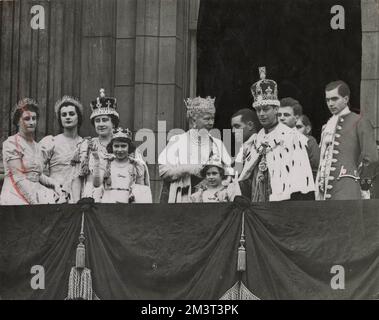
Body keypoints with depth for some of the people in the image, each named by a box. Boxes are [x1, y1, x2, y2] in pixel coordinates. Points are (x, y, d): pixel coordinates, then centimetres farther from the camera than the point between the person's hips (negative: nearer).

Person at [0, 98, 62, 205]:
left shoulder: (36, 146, 22)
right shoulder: (11, 143, -3)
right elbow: (18, 178, -11)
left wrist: (53, 182, 1)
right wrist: (35, 201, -18)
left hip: (35, 192, 8)